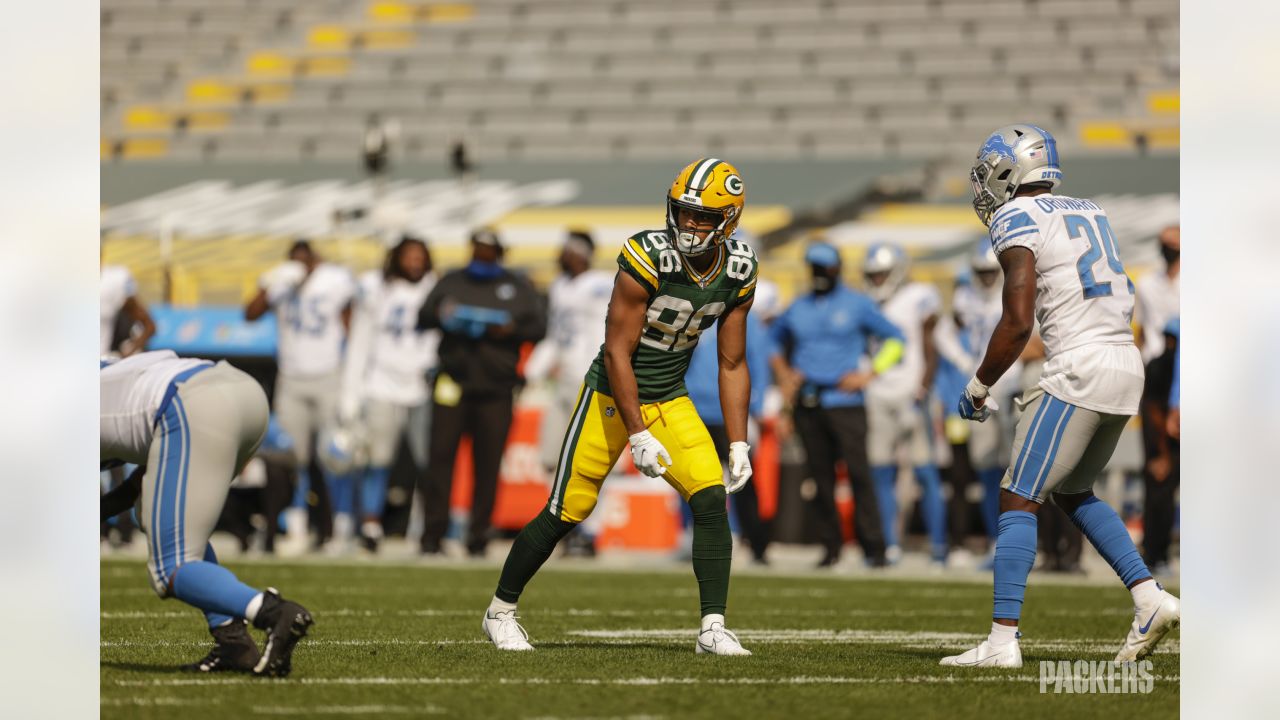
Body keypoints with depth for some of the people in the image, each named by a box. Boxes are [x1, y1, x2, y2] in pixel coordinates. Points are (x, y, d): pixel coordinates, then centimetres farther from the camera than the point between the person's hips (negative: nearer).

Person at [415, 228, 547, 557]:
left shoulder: (517, 287, 14)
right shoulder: (452, 282, 16)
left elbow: (538, 326, 9)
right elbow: (423, 318, 10)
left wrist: (512, 329, -11)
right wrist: (440, 314, -12)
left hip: (495, 389, 0)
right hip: (453, 381, 0)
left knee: (488, 463, -1)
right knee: (441, 453, -7)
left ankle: (478, 538, 5)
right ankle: (433, 534, -5)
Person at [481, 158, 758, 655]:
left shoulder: (738, 274, -6)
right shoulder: (647, 259, -24)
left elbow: (732, 366, 4)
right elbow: (617, 353, -20)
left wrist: (739, 444, -2)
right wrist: (639, 436, -22)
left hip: (670, 401, 4)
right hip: (612, 395, -4)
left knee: (712, 500, -14)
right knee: (565, 512, 0)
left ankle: (713, 628, -10)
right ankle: (501, 610, 20)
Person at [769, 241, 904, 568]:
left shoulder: (857, 304, 2)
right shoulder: (798, 308, 13)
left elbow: (894, 339, 6)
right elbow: (773, 338, 30)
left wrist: (868, 375, -4)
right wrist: (783, 374, 15)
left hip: (844, 402, -4)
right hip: (807, 403, 4)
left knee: (859, 473, -11)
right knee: (821, 476, 4)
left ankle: (873, 545, -10)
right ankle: (831, 544, 10)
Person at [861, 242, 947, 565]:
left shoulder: (918, 299, -4)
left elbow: (930, 353, -5)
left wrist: (921, 394, -13)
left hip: (909, 396, -5)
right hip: (877, 400, 5)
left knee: (926, 474, -6)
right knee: (882, 475, 3)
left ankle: (938, 547, -3)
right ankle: (890, 546, 7)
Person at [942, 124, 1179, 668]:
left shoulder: (1017, 221, -6)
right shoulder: (1089, 213, 18)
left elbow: (1018, 322, -14)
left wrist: (978, 387, -3)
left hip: (1078, 369, -8)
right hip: (1127, 364, 8)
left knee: (1018, 500, -2)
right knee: (1072, 492, 23)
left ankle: (1003, 639, -7)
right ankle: (1149, 597, 12)